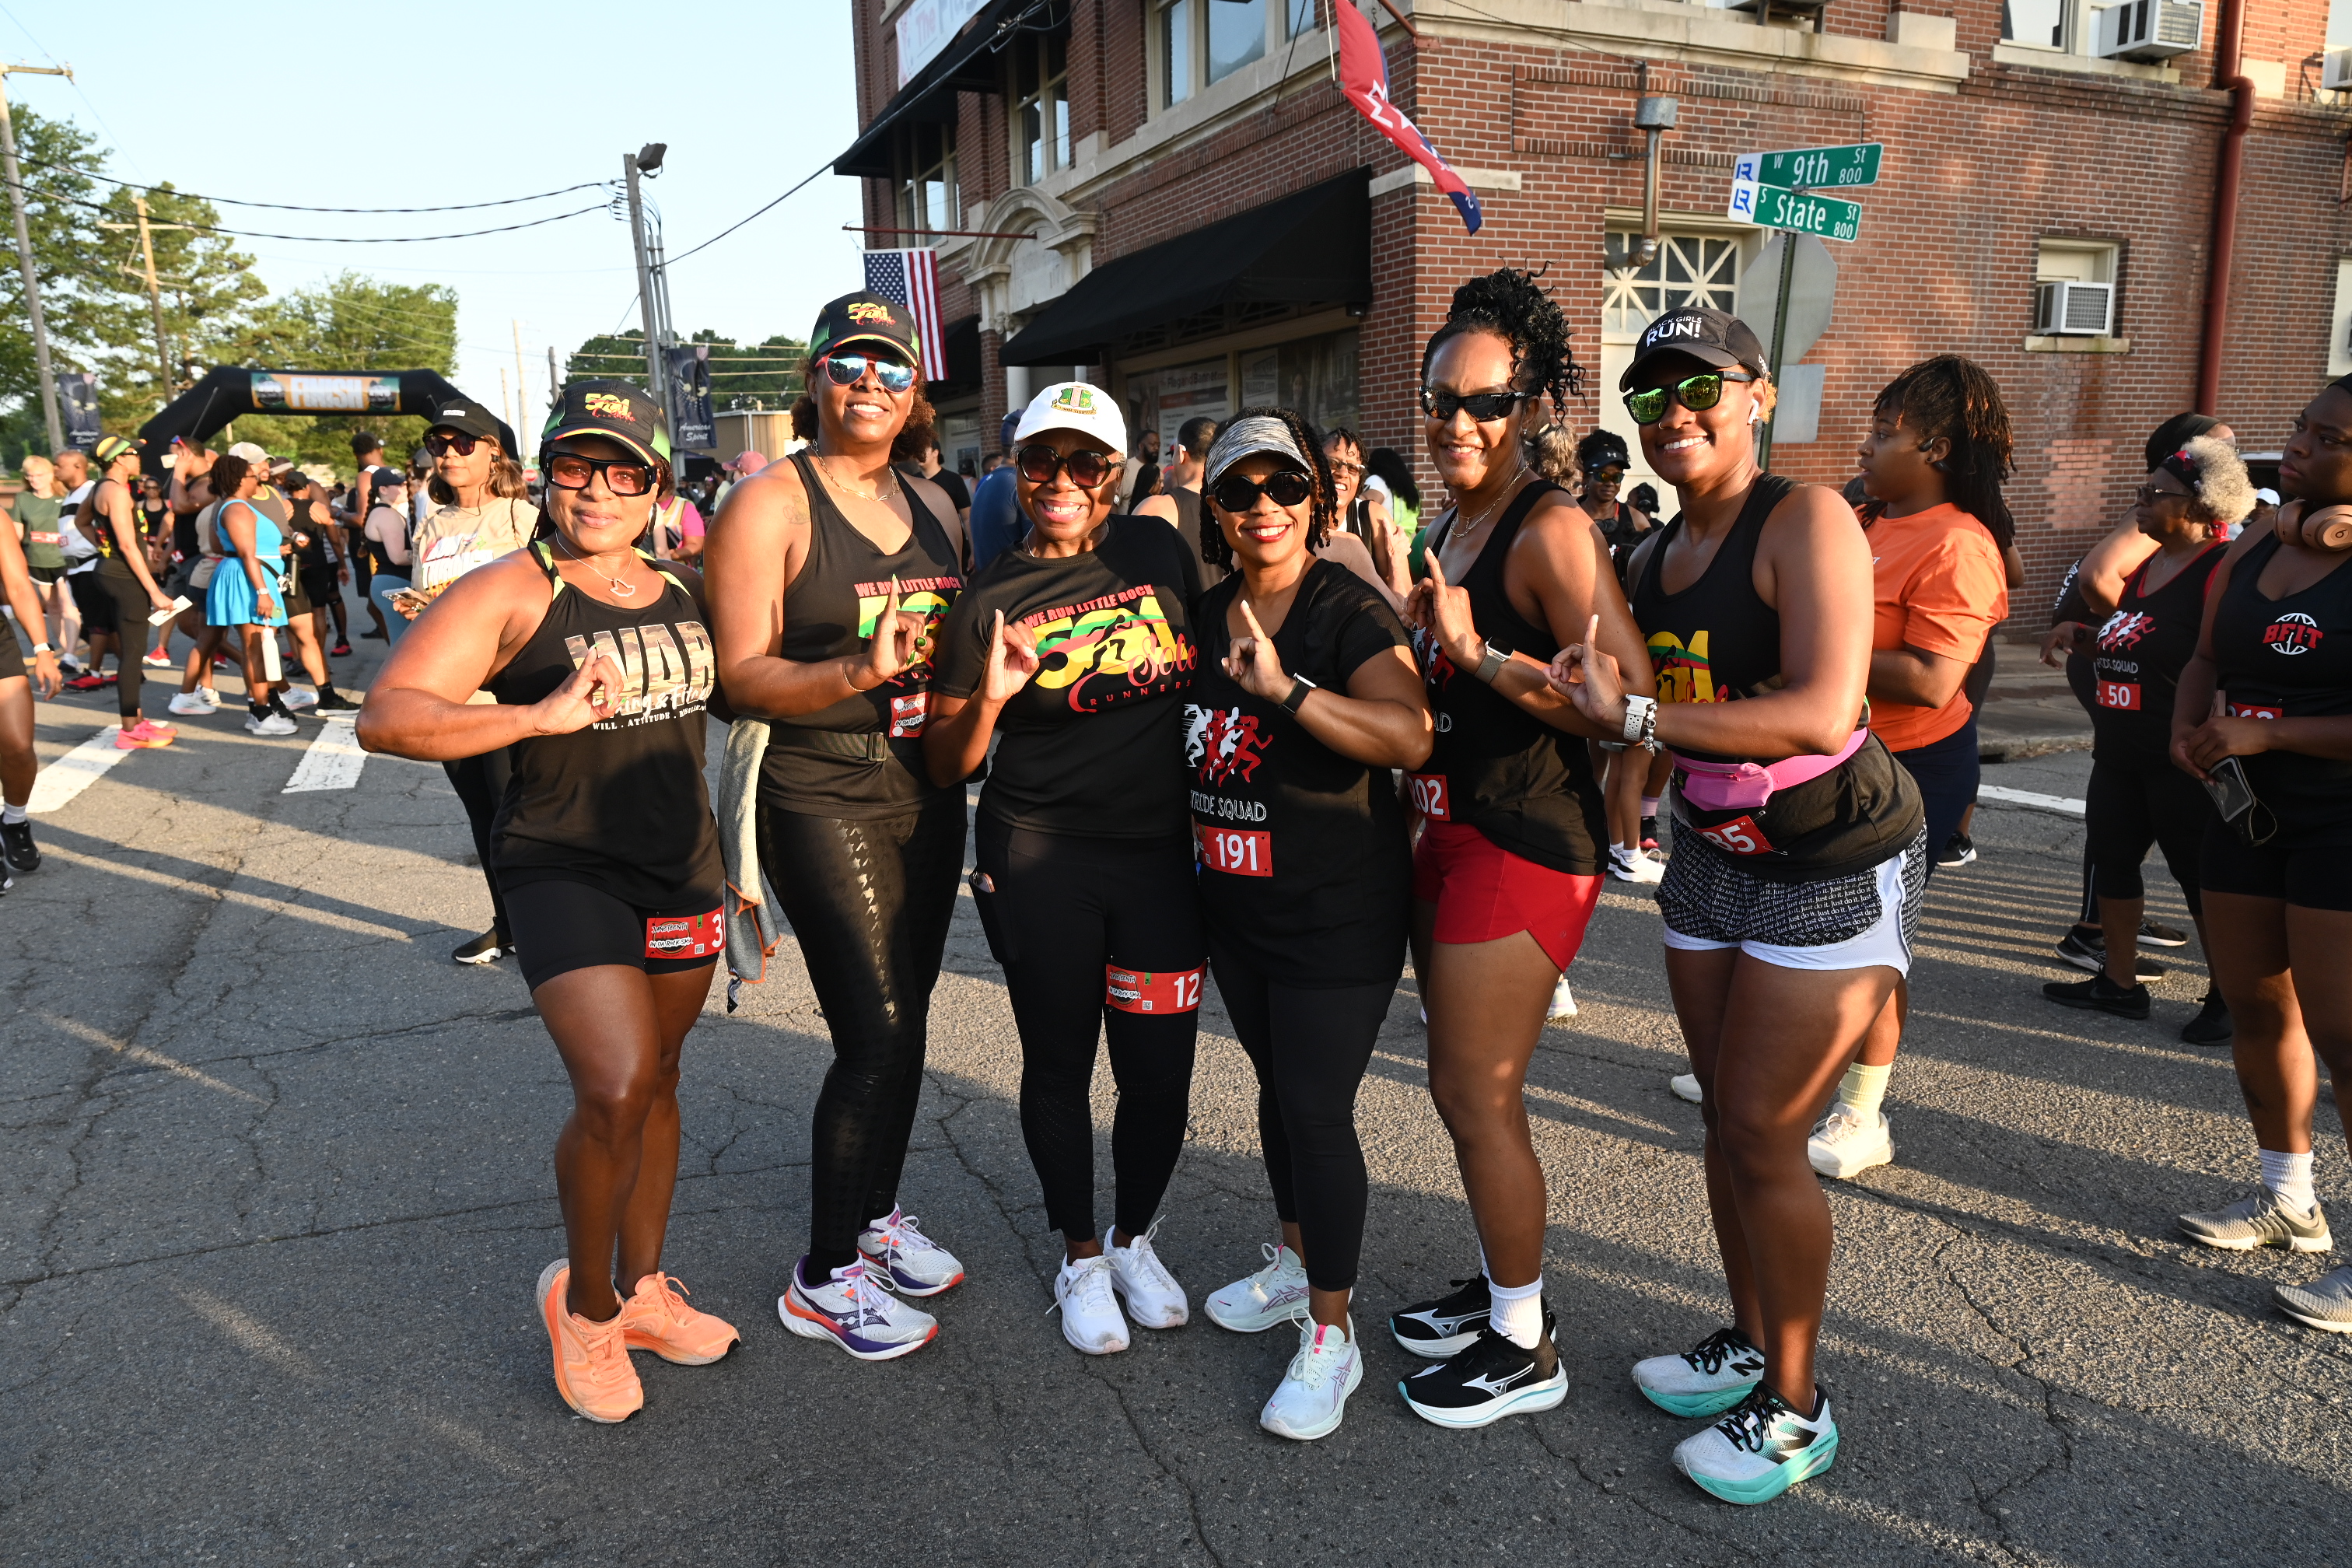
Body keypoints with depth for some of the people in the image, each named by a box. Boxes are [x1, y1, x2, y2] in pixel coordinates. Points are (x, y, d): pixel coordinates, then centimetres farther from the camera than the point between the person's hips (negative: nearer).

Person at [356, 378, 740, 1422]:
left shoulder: (685, 588, 7)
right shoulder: (510, 593, -10)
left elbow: (726, 696, 25)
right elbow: (384, 717, -19)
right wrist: (542, 716, -30)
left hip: (682, 865, 6)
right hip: (563, 868, -6)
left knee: (658, 1079, 14)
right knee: (616, 1086, -18)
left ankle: (642, 1290, 32)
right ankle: (584, 1299, 9)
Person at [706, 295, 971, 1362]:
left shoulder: (933, 505, 12)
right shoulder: (771, 504, -8)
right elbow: (742, 675, -15)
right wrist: (859, 671, -28)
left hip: (925, 788, 7)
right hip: (822, 797, -6)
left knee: (903, 1021, 14)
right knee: (876, 1035, -8)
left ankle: (877, 1214, 35)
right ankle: (822, 1278, 11)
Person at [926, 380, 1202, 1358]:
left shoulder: (1158, 550, 4)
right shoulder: (989, 603, -1)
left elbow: (1212, 660, 20)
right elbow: (946, 766, -1)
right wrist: (988, 699, -19)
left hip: (1161, 854, 2)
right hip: (1040, 862, -1)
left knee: (1159, 1072, 6)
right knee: (1058, 1066, 11)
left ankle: (1135, 1240, 34)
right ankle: (1080, 1259, 33)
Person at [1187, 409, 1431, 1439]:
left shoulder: (1350, 610, -14)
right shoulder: (1206, 614, 7)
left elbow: (1411, 737, -31)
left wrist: (1287, 690, -37)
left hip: (1335, 916, -7)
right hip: (1235, 904, 7)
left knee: (1318, 1112, -3)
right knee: (1277, 1088, 20)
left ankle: (1330, 1336, 12)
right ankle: (1296, 1265, 39)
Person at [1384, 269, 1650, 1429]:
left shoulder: (1551, 530, -16)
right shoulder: (1448, 526, 13)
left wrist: (1479, 650, -26)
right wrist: (1412, 633, 10)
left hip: (1525, 845, -9)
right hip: (1450, 832, 9)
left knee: (1477, 1096, 0)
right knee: (1462, 1085, 17)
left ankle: (1523, 1351, 18)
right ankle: (1499, 1283, 36)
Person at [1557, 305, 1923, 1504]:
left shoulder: (1806, 520, -17)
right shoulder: (1654, 558, 6)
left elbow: (1823, 711, -29)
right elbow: (1636, 701, 17)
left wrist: (1634, 716, -27)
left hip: (1836, 865, -7)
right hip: (1711, 855, 7)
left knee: (1763, 1137, -4)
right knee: (1724, 1118, 14)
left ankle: (1795, 1409, 16)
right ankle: (1749, 1344, 34)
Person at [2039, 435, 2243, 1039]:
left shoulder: (2222, 569, -16)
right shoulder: (2143, 565, 12)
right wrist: (2080, 637, 5)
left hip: (2182, 762, -9)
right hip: (2119, 754, 9)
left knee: (2201, 876, 1)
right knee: (2111, 858, 14)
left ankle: (2226, 999, 16)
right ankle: (2119, 982, 27)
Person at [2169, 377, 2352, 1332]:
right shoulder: (2251, 554, 8)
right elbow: (2206, 661, 18)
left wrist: (2266, 734, -21)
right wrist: (2188, 728, -1)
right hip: (2246, 810, 7)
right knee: (2256, 1009, 14)